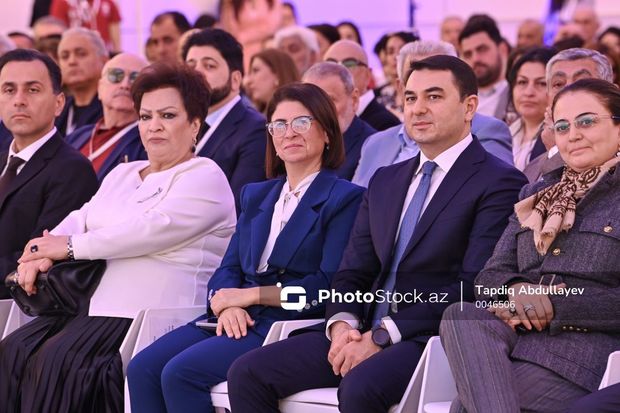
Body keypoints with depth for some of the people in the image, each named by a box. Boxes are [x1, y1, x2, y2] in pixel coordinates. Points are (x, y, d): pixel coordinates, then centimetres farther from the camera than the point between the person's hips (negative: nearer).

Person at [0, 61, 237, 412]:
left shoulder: (205, 176, 0)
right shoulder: (122, 175, 26)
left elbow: (155, 228, -14)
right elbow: (83, 218, 17)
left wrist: (71, 246, -11)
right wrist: (42, 254, -7)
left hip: (152, 316, -7)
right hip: (93, 307, 8)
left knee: (57, 360, -30)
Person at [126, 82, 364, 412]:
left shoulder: (345, 198, 0)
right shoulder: (256, 195, 23)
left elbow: (330, 285, -11)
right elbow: (228, 269, 16)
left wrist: (250, 295, -11)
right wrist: (226, 304, -9)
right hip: (240, 321, 7)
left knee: (181, 372, -27)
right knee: (143, 367, -17)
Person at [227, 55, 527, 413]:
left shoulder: (499, 183, -4)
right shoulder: (385, 182, 21)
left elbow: (474, 286, -13)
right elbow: (352, 273, 18)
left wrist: (382, 336, -17)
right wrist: (342, 324, -5)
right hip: (364, 333, 7)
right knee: (248, 373, -10)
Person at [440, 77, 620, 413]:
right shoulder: (535, 195, 26)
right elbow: (490, 275, 17)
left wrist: (556, 304, -13)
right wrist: (515, 289, -8)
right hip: (516, 332, 6)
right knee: (460, 315, -32)